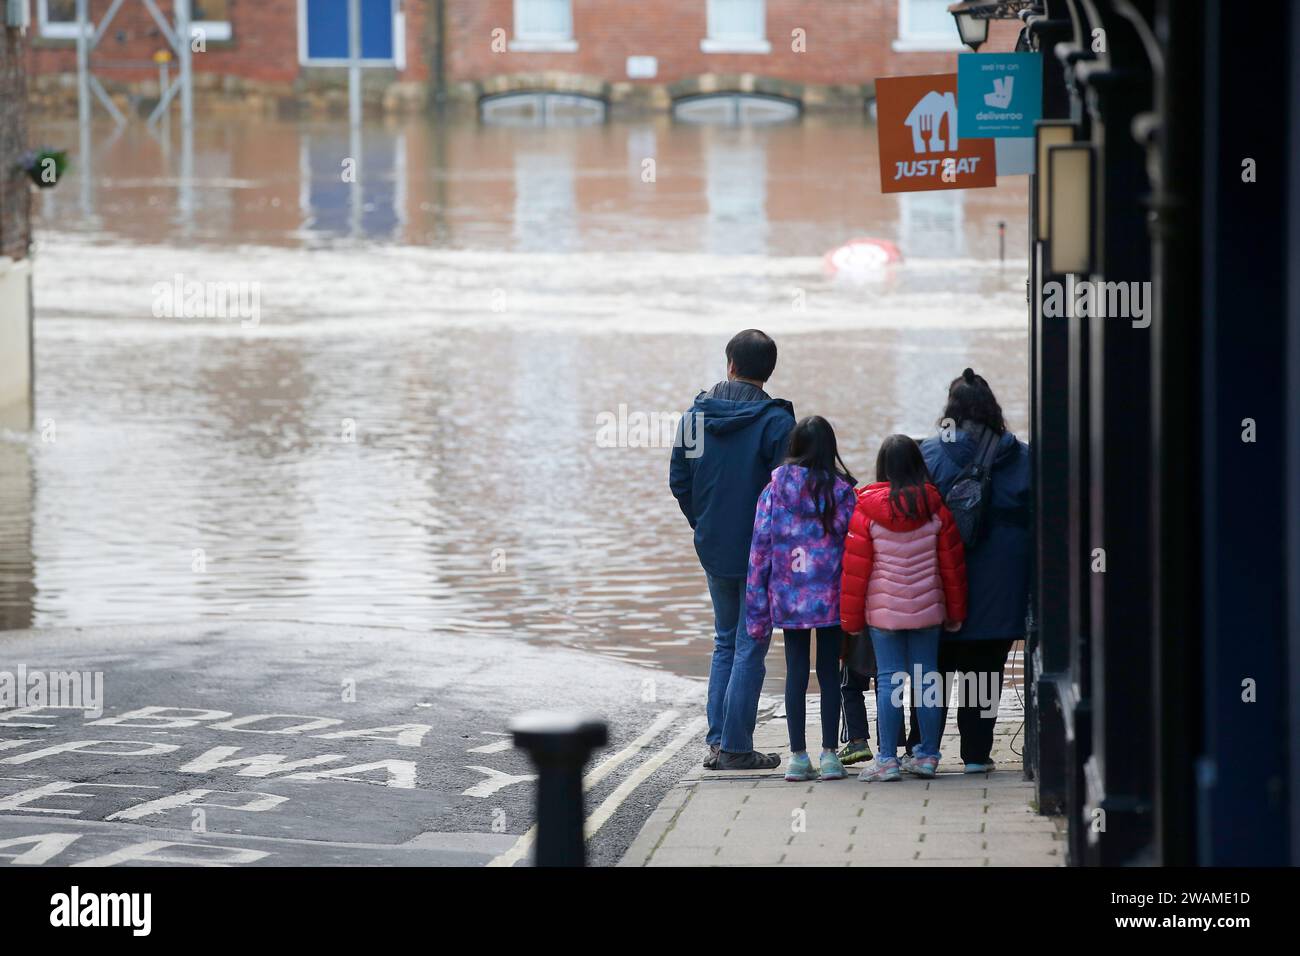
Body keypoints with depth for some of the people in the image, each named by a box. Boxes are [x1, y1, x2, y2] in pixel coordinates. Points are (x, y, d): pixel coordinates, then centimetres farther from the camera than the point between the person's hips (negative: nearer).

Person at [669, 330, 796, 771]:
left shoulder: (696, 413, 1)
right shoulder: (775, 421, -14)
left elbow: (679, 480, 5)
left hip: (712, 548, 5)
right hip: (760, 551, -5)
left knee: (725, 642, 18)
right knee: (750, 647, 1)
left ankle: (717, 741, 14)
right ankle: (735, 747, 0)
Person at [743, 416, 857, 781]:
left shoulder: (774, 491, -2)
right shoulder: (842, 491, -4)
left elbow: (760, 549, -1)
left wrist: (757, 609, 5)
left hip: (789, 597, 1)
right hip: (831, 598, -1)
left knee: (796, 672, 7)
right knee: (829, 672, 7)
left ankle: (798, 755, 6)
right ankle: (829, 755, 6)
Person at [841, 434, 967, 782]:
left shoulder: (866, 510, -8)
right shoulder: (935, 508, -1)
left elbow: (855, 567, -4)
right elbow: (952, 563, 5)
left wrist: (851, 618, 4)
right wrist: (955, 612, 15)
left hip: (883, 610, -2)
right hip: (927, 609, 2)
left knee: (888, 681, 1)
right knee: (926, 679, 8)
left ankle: (887, 760, -1)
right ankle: (928, 756, 13)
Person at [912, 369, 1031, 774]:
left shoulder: (929, 454, -4)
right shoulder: (1022, 457, 1)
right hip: (1000, 587, 1)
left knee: (932, 669, 10)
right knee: (984, 668, 8)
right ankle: (976, 752, 8)